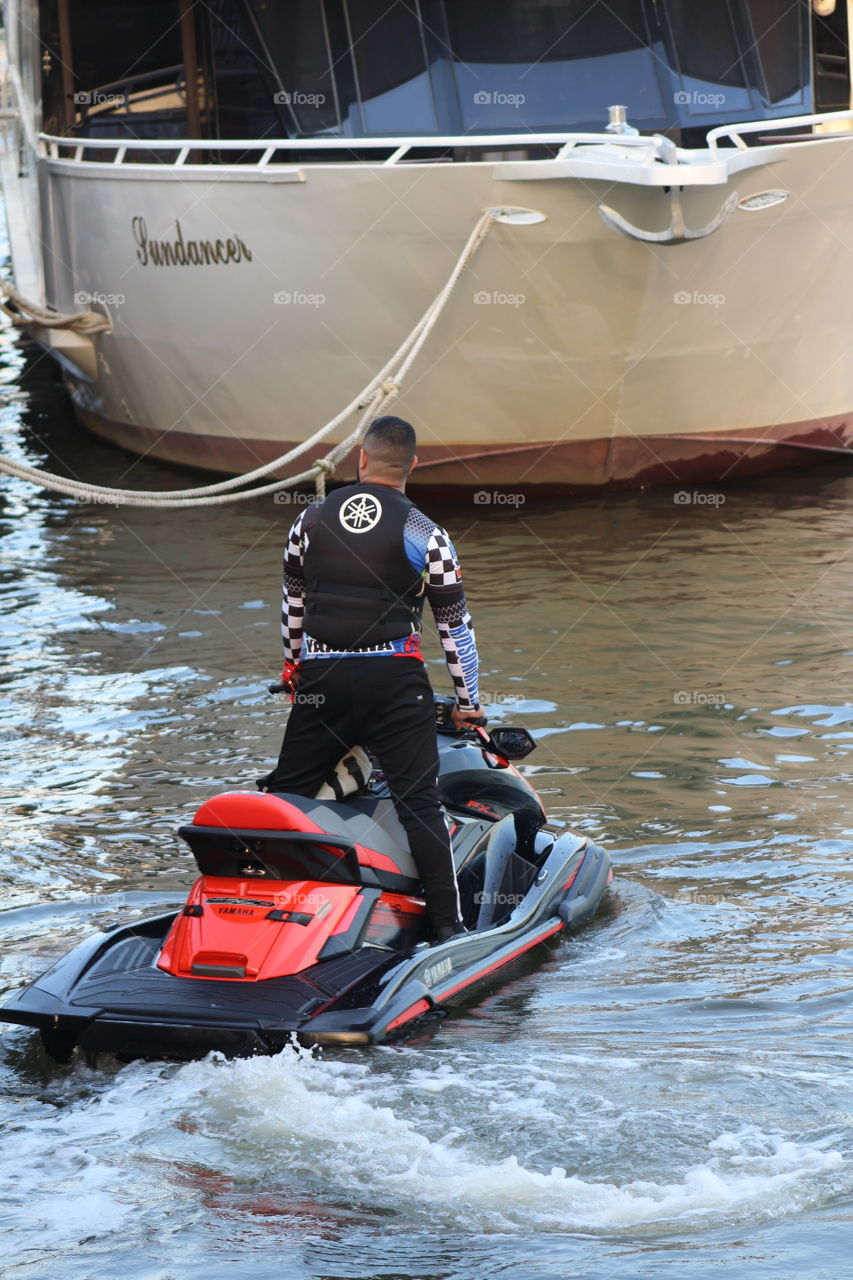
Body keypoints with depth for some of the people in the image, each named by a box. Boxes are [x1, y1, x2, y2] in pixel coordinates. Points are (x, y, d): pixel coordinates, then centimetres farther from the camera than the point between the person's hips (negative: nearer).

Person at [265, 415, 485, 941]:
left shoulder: (312, 519, 9)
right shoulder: (424, 533, -2)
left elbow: (293, 602, 20)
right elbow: (455, 622, 2)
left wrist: (295, 667, 35)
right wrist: (468, 701, 11)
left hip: (320, 677, 3)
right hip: (393, 677, -3)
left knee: (288, 792, 14)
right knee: (418, 800, -5)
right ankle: (448, 923, -10)